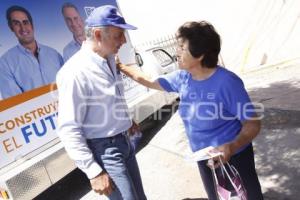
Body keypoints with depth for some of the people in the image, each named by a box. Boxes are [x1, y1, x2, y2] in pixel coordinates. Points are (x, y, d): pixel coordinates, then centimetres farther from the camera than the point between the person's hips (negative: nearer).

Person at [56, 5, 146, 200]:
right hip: (103, 149, -8)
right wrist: (94, 172, -20)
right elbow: (68, 129, -22)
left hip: (124, 141, 8)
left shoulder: (110, 60, 1)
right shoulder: (75, 72, -24)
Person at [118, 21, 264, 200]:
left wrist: (232, 147, -39)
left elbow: (253, 124, -21)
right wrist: (120, 66, 11)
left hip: (234, 158, -6)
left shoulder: (227, 82, -26)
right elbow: (150, 82, 9)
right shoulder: (182, 78, -6)